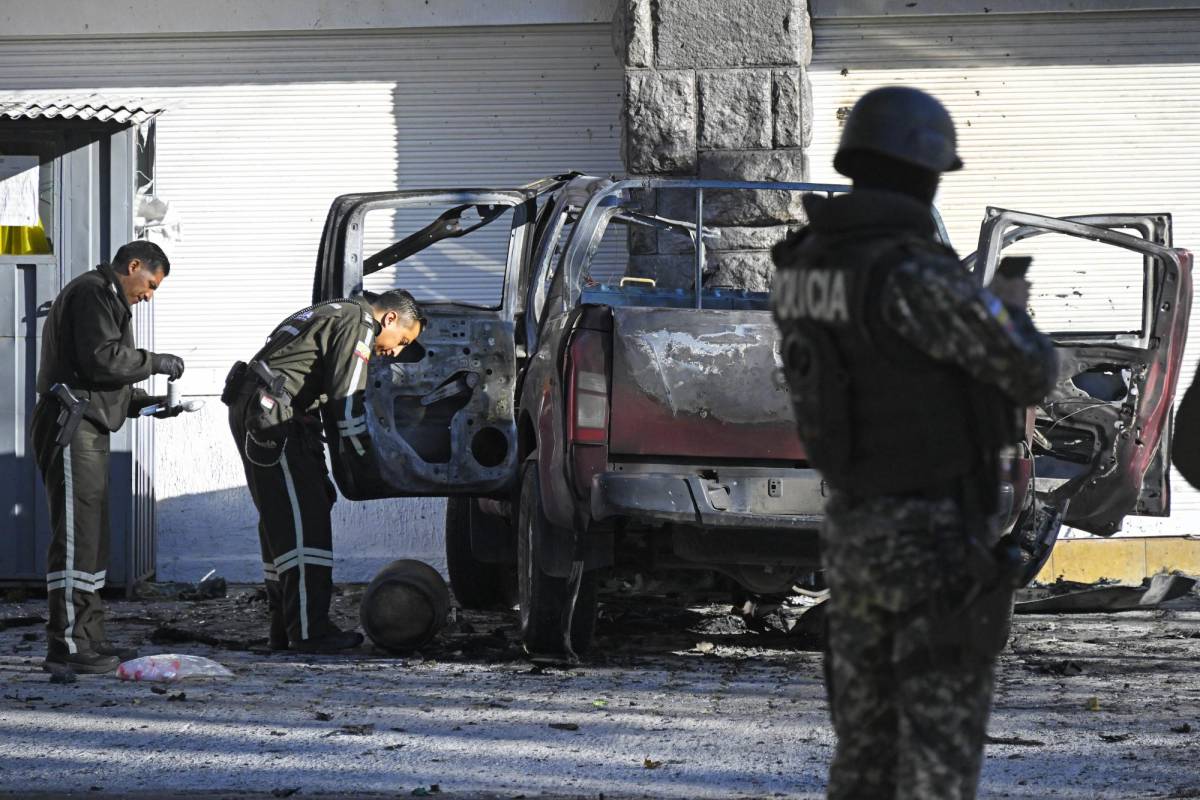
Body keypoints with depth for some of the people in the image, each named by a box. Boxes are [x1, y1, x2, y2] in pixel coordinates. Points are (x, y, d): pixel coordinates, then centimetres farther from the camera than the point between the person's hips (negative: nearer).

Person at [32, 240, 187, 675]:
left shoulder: (106, 299, 27)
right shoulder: (92, 293, -8)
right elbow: (100, 359, -20)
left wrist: (148, 403, 15)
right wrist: (155, 362, -8)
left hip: (87, 431, 11)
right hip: (71, 427, -11)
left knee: (92, 537, 13)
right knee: (76, 535, -13)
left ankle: (88, 638, 17)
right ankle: (67, 644, -15)